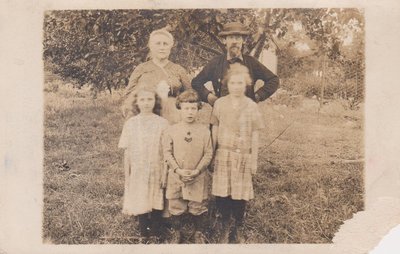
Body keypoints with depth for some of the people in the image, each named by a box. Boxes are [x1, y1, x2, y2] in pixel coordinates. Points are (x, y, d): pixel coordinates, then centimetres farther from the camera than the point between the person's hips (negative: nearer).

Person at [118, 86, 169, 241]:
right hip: (138, 173, 1)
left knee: (156, 206, 4)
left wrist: (165, 174, -4)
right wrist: (127, 176, 4)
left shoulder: (162, 123, -3)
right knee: (140, 205, 7)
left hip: (156, 172, -1)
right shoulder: (130, 123, 0)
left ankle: (155, 236, 20)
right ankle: (144, 236, 22)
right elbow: (127, 152, 4)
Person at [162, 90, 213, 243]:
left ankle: (198, 232, 31)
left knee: (198, 207, 10)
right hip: (176, 177, 0)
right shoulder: (171, 131, -3)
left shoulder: (204, 130, -2)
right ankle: (176, 232, 31)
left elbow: (208, 154, -2)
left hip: (198, 177, 0)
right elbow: (167, 153, -3)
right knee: (175, 207, 10)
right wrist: (178, 170, -13)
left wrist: (197, 170, -12)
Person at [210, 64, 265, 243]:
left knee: (240, 195, 4)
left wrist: (254, 160, 2)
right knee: (222, 193, 2)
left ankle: (238, 229, 24)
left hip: (243, 156, 0)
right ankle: (226, 227, 21)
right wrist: (211, 154, 7)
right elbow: (215, 130, 6)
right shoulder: (219, 103, 1)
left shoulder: (251, 106, -1)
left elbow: (254, 136, 3)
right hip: (223, 155, 1)